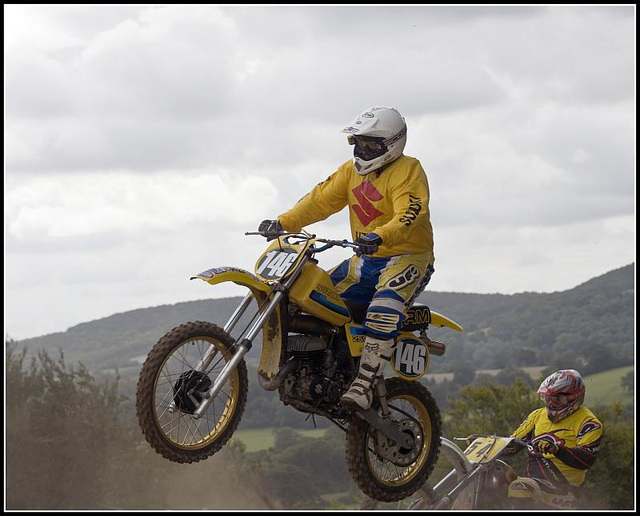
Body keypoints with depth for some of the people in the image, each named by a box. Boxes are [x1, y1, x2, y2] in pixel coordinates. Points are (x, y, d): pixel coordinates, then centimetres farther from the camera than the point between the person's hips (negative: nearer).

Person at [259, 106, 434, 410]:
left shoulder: (408, 171, -12)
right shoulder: (352, 170, 12)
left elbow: (410, 214, -28)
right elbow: (322, 199, 5)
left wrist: (380, 237, -47)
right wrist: (283, 222, -9)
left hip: (407, 257, -8)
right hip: (366, 260, 8)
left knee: (384, 309, -33)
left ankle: (364, 385, -37)